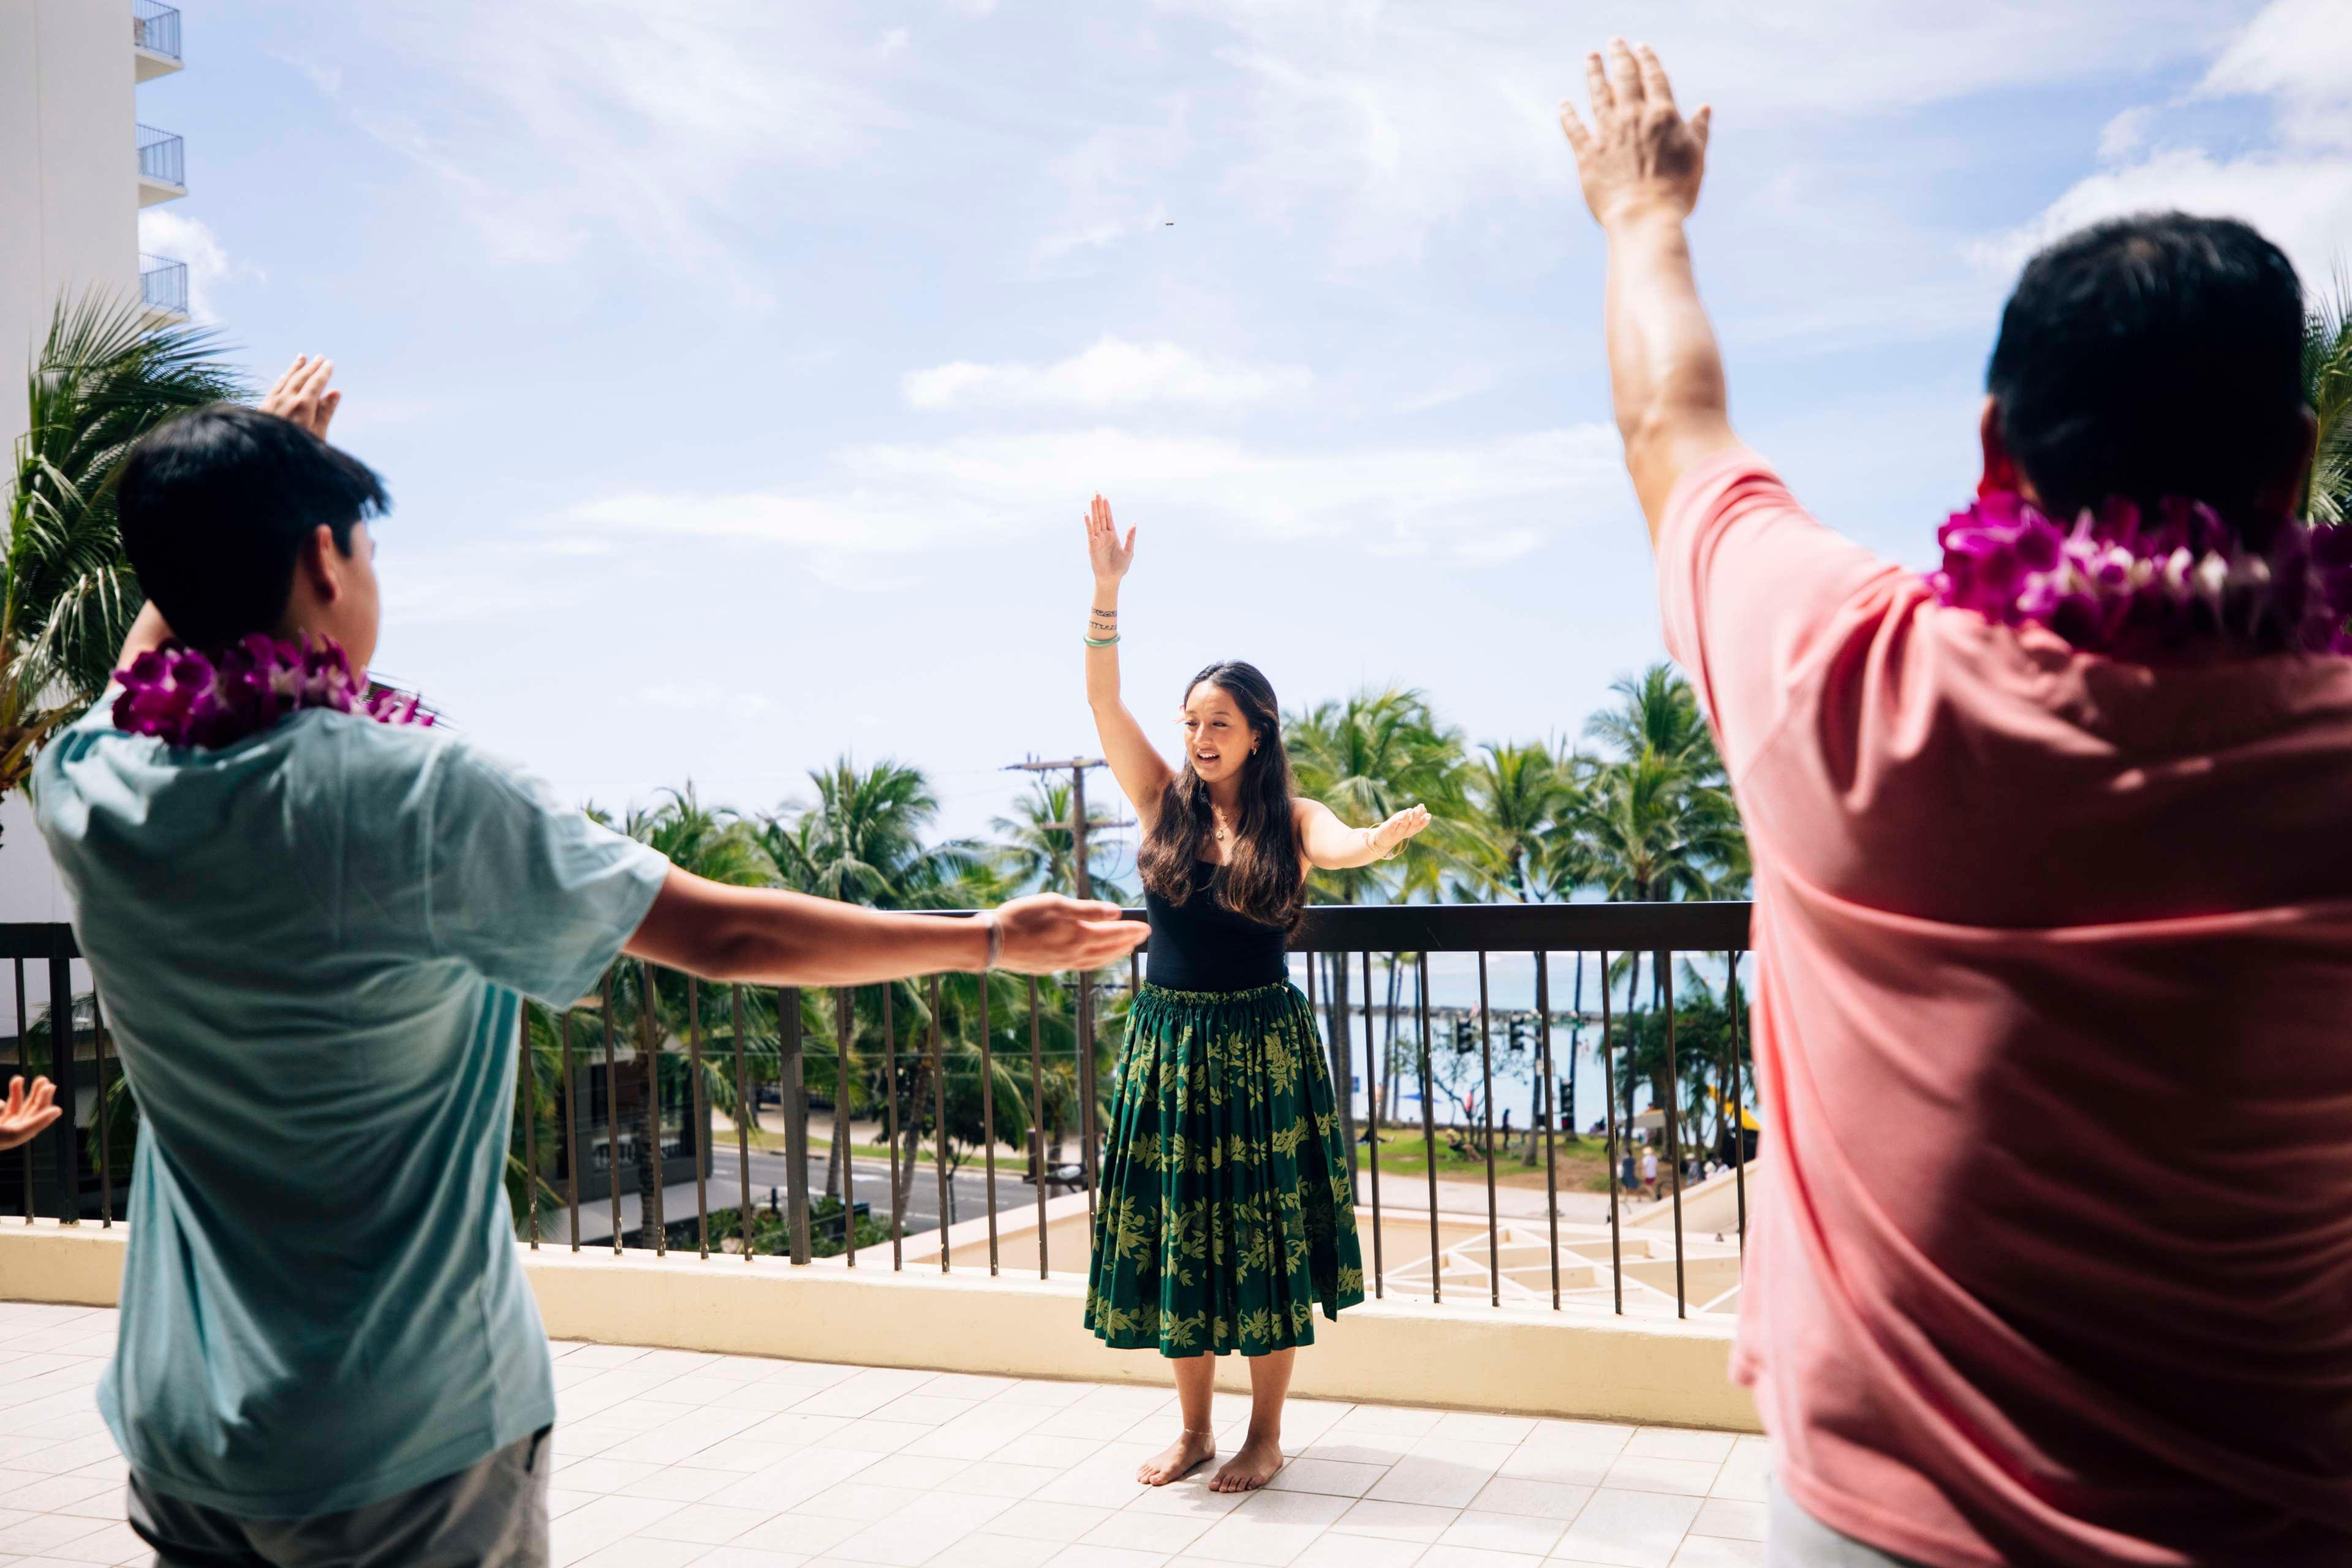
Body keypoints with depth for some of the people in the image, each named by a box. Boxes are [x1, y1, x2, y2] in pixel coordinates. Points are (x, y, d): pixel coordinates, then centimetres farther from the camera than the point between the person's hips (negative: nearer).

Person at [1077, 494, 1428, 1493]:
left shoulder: (1289, 819, -3)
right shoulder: (1164, 803, 2)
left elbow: (1338, 845, -26)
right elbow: (1103, 700, -7)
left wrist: (1386, 836, -49)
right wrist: (1107, 592, -18)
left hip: (1261, 1044, -2)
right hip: (1169, 1041, 3)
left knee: (1264, 1235, 3)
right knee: (1174, 1234, 8)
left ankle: (1265, 1436, 18)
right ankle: (1194, 1430, 24)